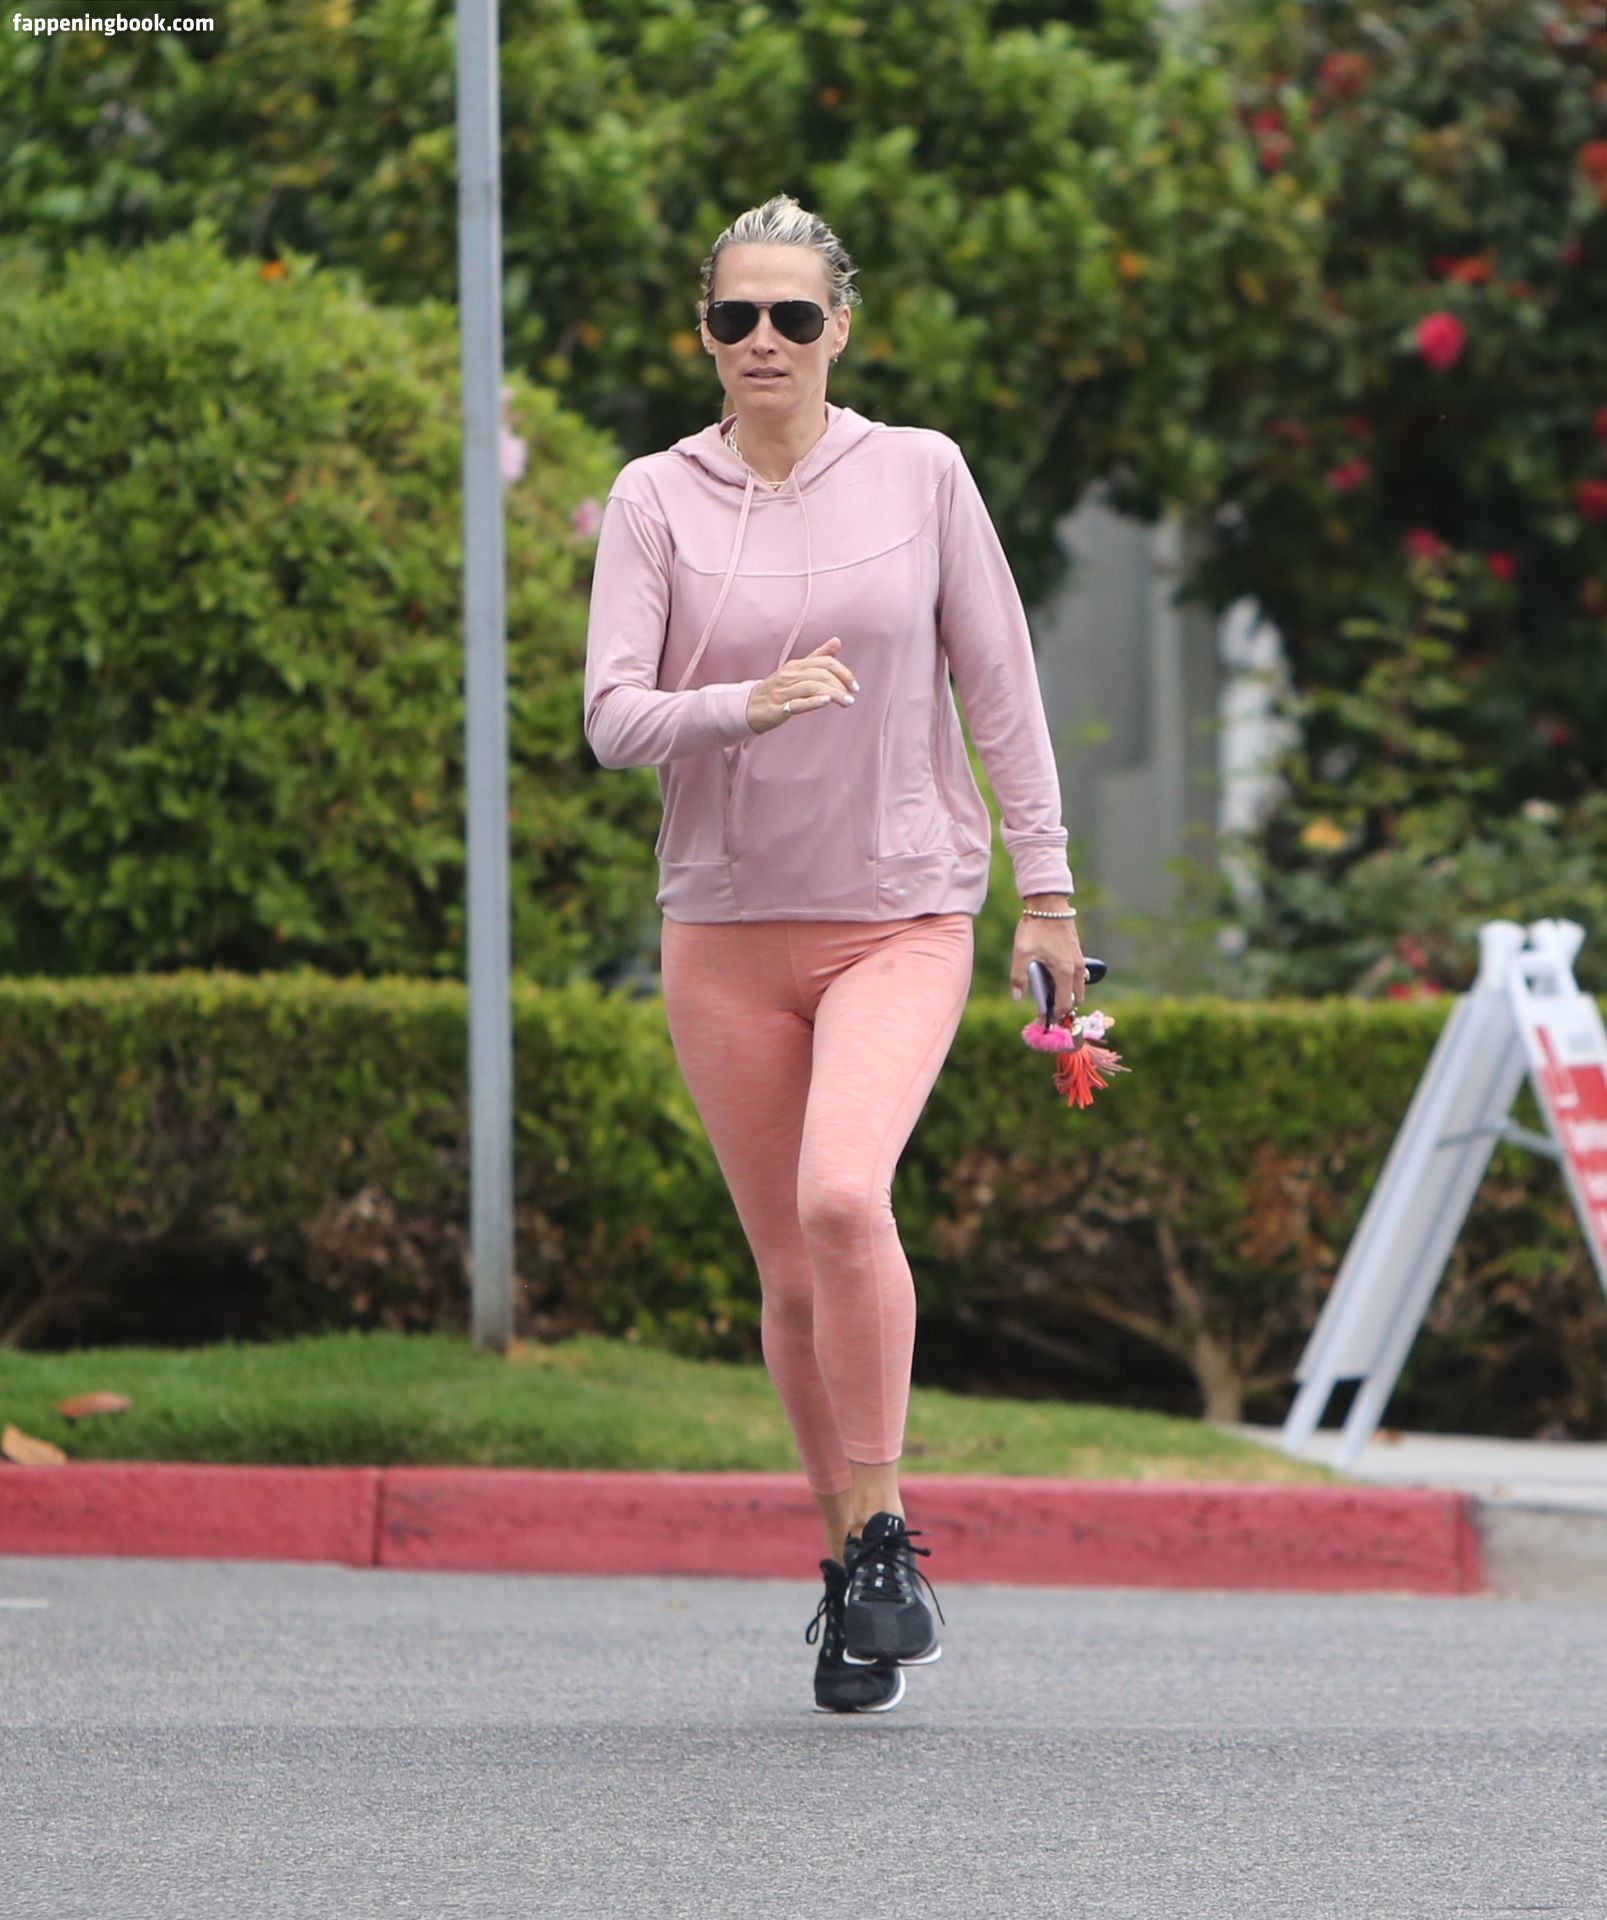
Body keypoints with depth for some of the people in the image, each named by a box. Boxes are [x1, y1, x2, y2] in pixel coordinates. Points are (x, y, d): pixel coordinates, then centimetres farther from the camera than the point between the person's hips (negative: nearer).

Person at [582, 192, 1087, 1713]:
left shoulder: (920, 474, 1)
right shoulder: (656, 499, 1)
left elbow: (998, 686, 6)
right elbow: (613, 715, -7)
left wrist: (1046, 888, 4)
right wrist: (746, 705, -25)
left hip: (900, 917, -2)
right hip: (723, 925, 2)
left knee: (842, 1197, -26)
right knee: (790, 1272, 5)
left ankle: (881, 1538, -14)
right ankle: (855, 1560, 22)